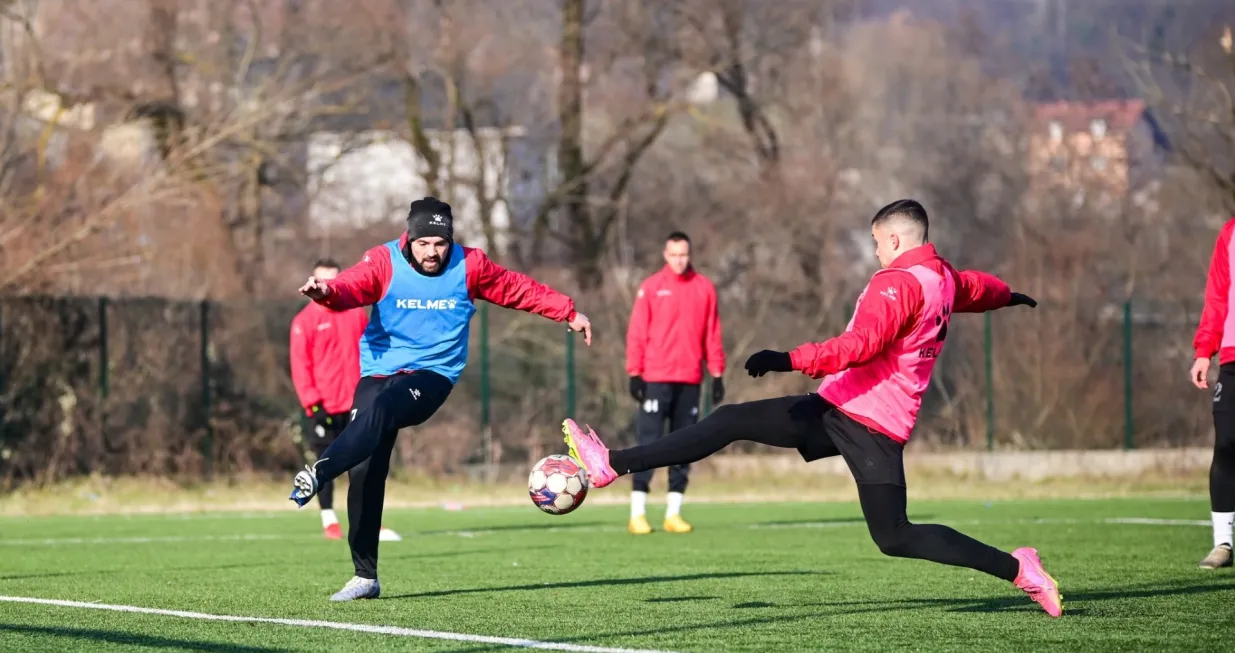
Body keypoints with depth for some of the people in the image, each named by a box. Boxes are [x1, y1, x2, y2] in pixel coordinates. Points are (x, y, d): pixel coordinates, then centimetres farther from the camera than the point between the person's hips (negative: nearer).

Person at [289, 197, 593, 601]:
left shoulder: (469, 266, 0)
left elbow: (519, 290, 14)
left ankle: (320, 473, -47)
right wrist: (326, 291, -47)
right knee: (365, 472, -6)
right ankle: (365, 577, 3)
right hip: (379, 372, 1)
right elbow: (351, 287, -24)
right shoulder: (384, 262, -6)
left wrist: (568, 313, 18)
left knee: (378, 410, -35)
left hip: (432, 375, -1)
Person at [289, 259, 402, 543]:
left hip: (357, 405, 3)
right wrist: (313, 403, -14)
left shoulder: (356, 314, 11)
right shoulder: (305, 321, -2)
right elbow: (300, 366, -6)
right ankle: (329, 522, 7)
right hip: (326, 409, -3)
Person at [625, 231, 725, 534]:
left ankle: (674, 512, 8)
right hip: (656, 379, -3)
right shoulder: (651, 287, 1)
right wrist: (635, 374, -8)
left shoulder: (704, 288, 8)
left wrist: (717, 375, 5)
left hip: (690, 380, 3)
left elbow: (712, 335, 9)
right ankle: (638, 513, -6)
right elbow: (636, 333, -1)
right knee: (649, 443, -6)